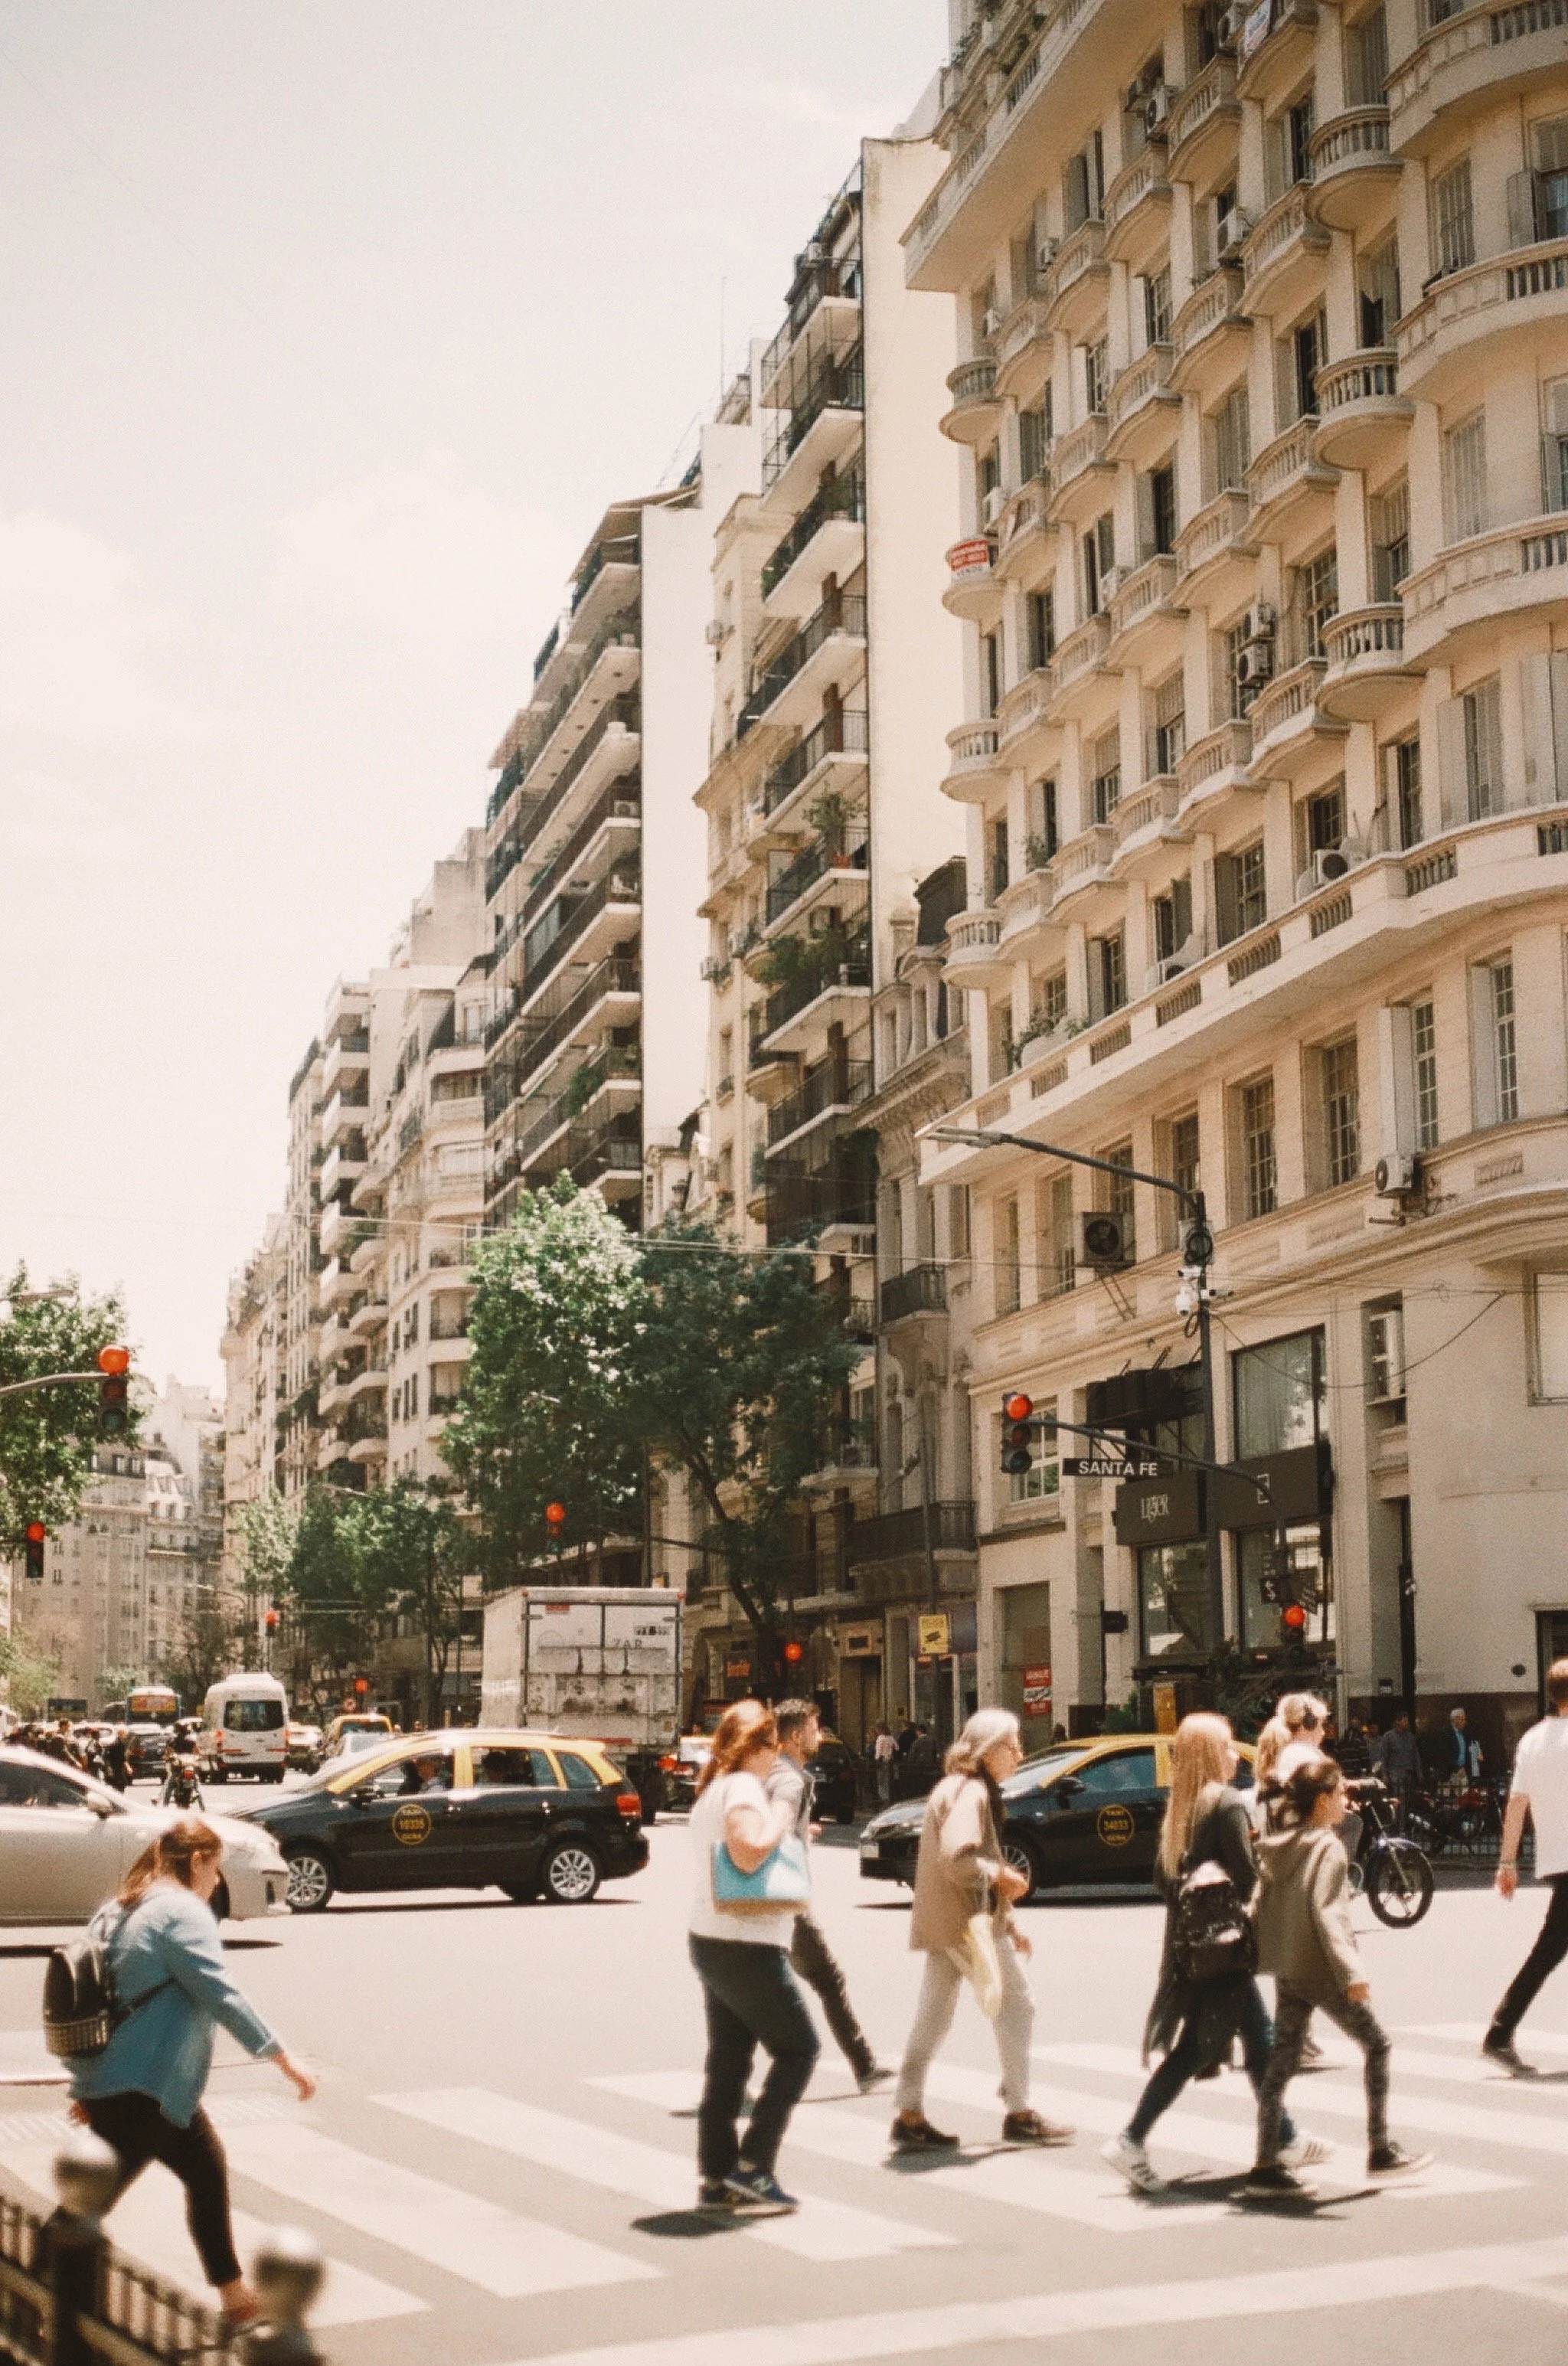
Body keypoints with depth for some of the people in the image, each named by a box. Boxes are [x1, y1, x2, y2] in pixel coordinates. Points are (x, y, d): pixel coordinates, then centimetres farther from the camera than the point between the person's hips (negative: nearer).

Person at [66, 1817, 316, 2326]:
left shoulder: (115, 1911, 15)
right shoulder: (182, 1911, -12)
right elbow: (221, 1996, -18)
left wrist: (85, 2084, 23)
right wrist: (283, 2058, -15)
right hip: (141, 2092, -10)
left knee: (208, 2171, 19)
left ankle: (235, 2297, 26)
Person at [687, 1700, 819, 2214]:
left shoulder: (712, 1790, 16)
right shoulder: (743, 1789, -16)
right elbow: (748, 1853, -32)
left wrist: (786, 1835, 16)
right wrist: (781, 1822, -16)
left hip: (712, 1942, 10)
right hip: (746, 1948, -10)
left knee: (727, 2060, 11)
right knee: (798, 2049, 0)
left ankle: (716, 2179, 12)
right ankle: (752, 2164, -3)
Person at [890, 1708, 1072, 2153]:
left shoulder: (959, 1788, 18)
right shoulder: (971, 1792, -15)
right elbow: (958, 1859, -27)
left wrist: (1008, 1923, 20)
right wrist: (1001, 1875, -11)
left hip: (942, 1924, 10)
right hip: (969, 1921, -10)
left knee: (933, 2017, 9)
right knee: (1015, 2005, -1)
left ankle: (909, 2116, 9)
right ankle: (1019, 2115, 4)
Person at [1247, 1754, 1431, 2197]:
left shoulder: (1276, 1846, 8)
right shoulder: (1328, 1848, -14)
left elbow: (1262, 1904, 11)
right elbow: (1327, 1912, -24)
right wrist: (1351, 1970, -28)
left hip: (1286, 1969, 7)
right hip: (1320, 1970, -7)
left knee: (1280, 2062, 7)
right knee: (1376, 2046, 9)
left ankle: (1266, 2168, 3)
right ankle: (1380, 2151, 13)